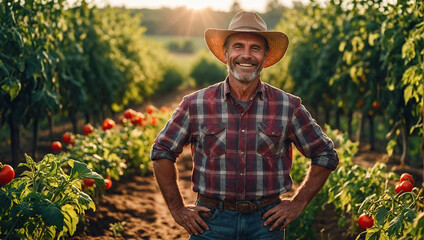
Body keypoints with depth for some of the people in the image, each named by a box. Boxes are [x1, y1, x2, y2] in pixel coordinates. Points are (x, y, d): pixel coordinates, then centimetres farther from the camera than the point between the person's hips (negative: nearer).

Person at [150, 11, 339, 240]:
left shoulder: (288, 107, -1)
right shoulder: (195, 105, -3)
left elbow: (326, 155, 9)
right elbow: (161, 152, 7)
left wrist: (297, 204, 4)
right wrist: (177, 209, 4)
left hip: (265, 221, 1)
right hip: (210, 221, 0)